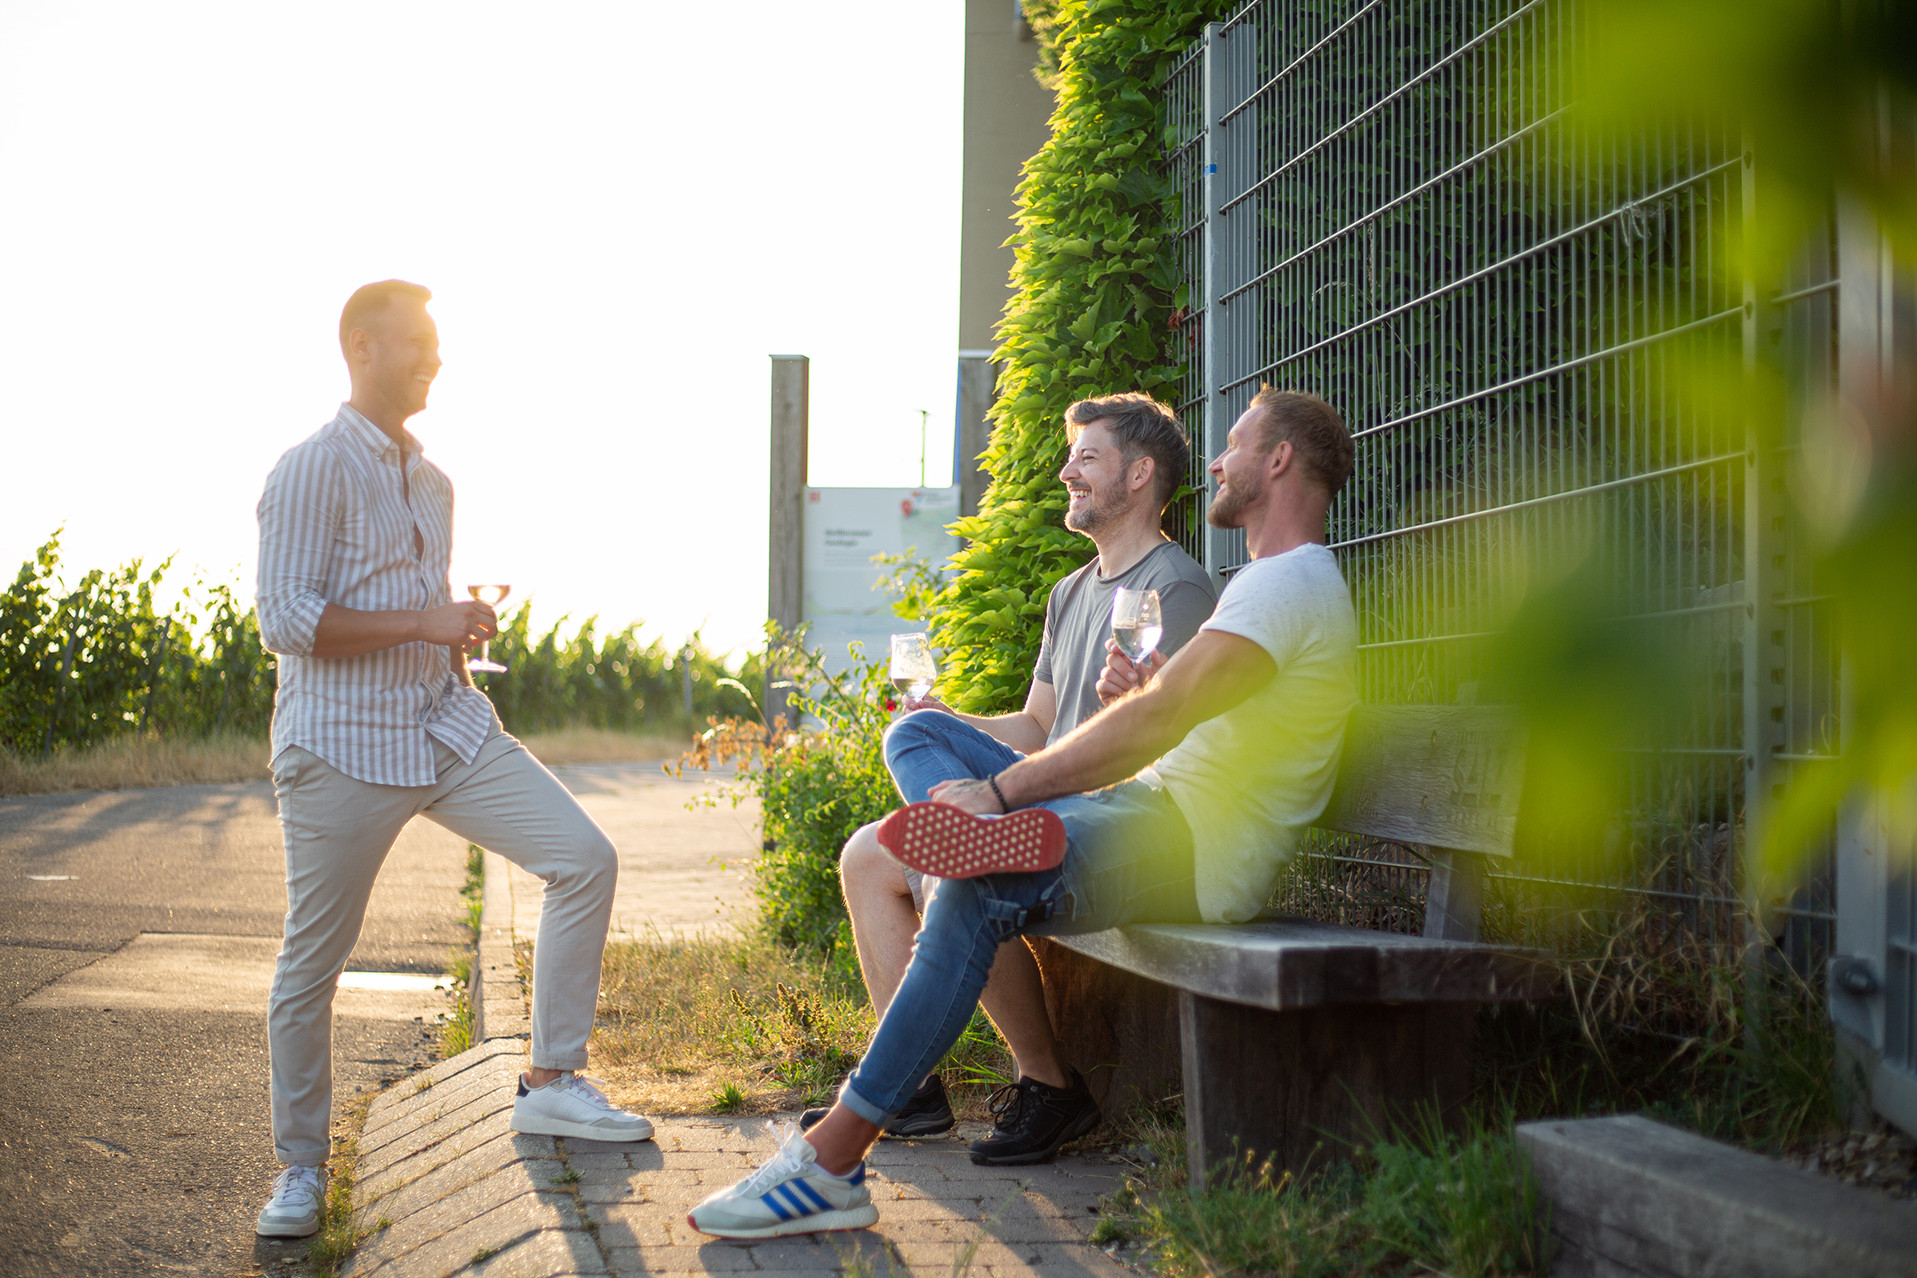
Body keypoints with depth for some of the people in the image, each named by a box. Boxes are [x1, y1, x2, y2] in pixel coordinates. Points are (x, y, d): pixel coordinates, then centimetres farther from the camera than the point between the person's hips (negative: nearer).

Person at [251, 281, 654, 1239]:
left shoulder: (431, 481, 17)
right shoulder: (313, 471, -9)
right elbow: (285, 621, -18)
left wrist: (463, 643, 13)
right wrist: (425, 622, -19)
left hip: (447, 730, 7)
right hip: (340, 748, -7)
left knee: (585, 858, -3)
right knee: (311, 964, 1)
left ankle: (549, 1084, 7)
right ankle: (301, 1168, 19)